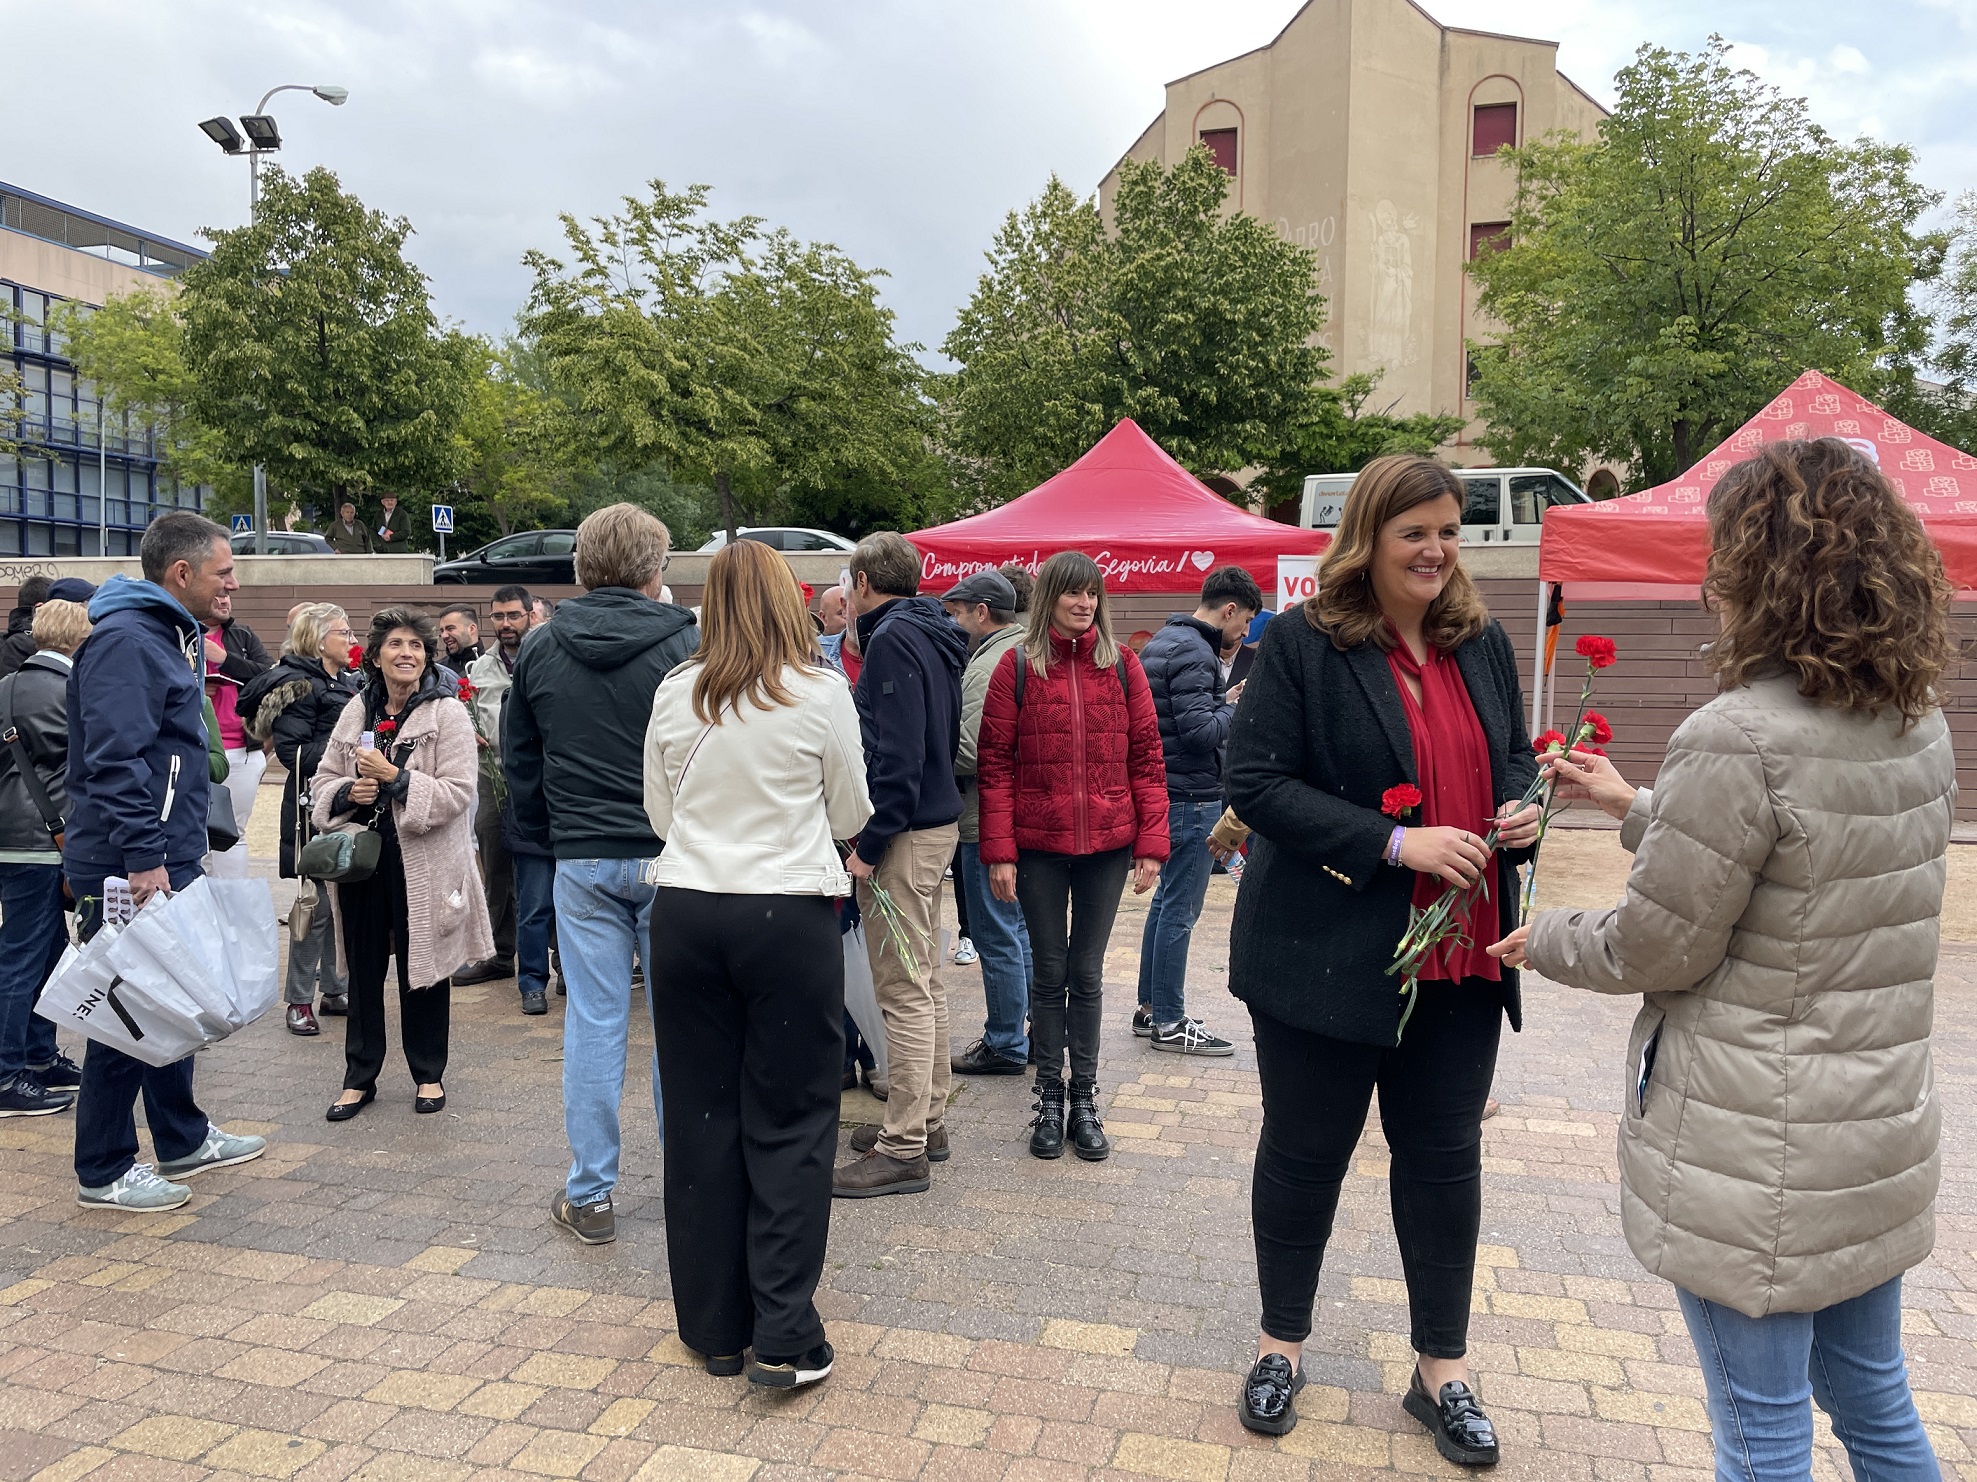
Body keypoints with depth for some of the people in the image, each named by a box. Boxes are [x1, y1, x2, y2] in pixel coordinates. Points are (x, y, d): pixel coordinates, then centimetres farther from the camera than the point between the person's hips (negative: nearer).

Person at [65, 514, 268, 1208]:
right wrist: (143, 860, -28)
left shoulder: (172, 636, 16)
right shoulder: (127, 641, -17)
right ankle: (104, 1173, 12)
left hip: (165, 859, 11)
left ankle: (183, 1139, 32)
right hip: (129, 866, -11)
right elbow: (115, 761, -26)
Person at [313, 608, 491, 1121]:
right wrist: (349, 792, -7)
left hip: (424, 863, -4)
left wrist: (395, 778, -21)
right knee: (363, 969, 10)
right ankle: (359, 1078, 23)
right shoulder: (356, 712, 8)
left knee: (423, 970, 7)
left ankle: (429, 1074, 23)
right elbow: (323, 781, 14)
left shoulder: (448, 714, -6)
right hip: (361, 857, 4)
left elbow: (457, 792, -15)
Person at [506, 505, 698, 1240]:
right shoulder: (685, 646, -7)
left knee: (593, 1022, 8)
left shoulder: (539, 652, 4)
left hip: (582, 860, 2)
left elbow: (518, 762, 12)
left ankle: (589, 1195, 16)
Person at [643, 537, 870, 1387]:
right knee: (789, 1121, 5)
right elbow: (850, 817, 4)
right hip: (788, 913, -3)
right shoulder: (822, 693, -6)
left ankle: (715, 1325, 22)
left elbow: (661, 815, 11)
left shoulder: (675, 695, 1)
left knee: (701, 1116, 11)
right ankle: (784, 1335, 6)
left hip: (686, 912, 3)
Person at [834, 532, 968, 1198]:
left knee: (904, 991, -5)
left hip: (904, 834, -10)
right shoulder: (935, 637, 15)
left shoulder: (893, 638, -14)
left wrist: (869, 843, -20)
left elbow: (898, 754, -22)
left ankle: (903, 1149, 2)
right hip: (937, 822, 10)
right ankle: (927, 1119, 27)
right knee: (923, 982, 16)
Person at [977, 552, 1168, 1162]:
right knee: (1049, 973, 10)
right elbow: (995, 762, -3)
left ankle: (1084, 1097, 24)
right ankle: (1049, 1097, 24)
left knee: (1087, 974, 11)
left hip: (1106, 846, 1)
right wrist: (999, 850, -9)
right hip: (1038, 844, -1)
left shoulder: (1122, 664, 3)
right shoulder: (1017, 665, -1)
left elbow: (1146, 757, 2)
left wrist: (1151, 843, -4)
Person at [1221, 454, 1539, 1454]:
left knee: (1444, 1157, 14)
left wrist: (1522, 810, -4)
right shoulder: (1300, 643, -10)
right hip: (1328, 956, -5)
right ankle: (1281, 1344, 33)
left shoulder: (1482, 643, 8)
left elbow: (1514, 756, 20)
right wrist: (1396, 844, -22)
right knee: (1304, 1153, 12)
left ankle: (1441, 1369, 32)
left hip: (1459, 958, 5)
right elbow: (1255, 782, -16)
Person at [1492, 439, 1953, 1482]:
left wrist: (1543, 941, 2)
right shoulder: (1920, 724, 2)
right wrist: (1636, 808, 18)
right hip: (1883, 1128, 8)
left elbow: (1656, 949, -17)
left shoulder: (1739, 738, -24)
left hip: (1755, 1148, -8)